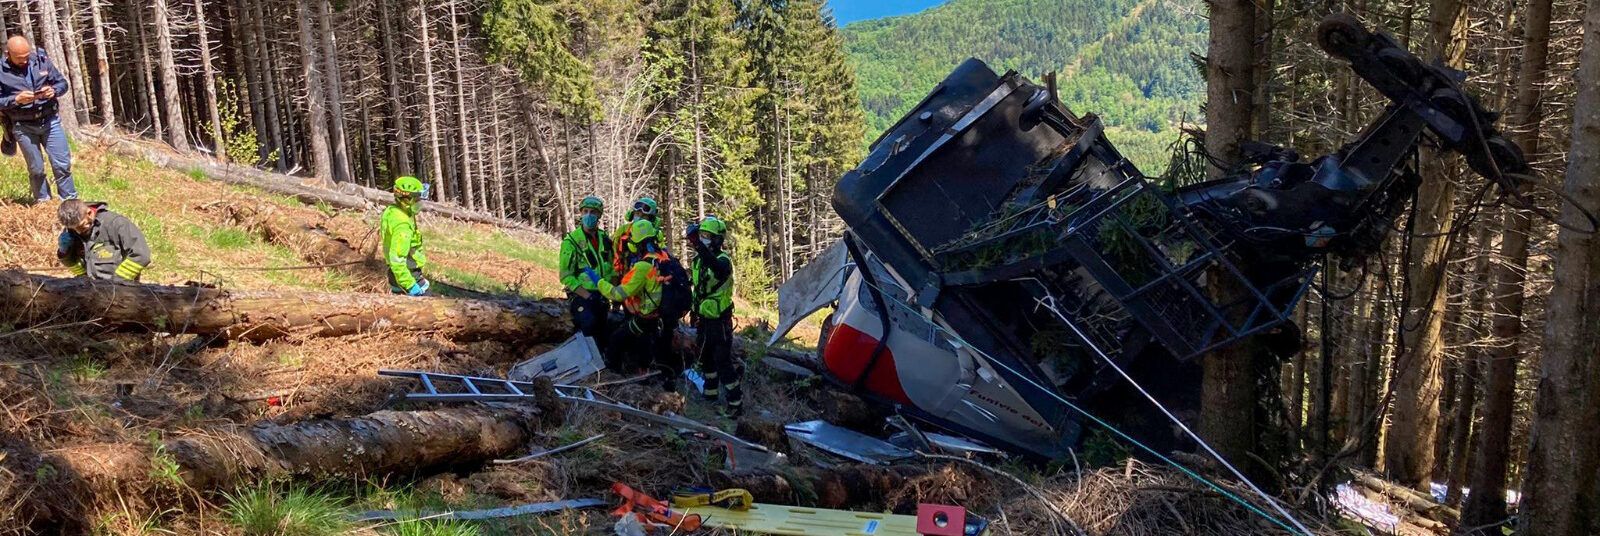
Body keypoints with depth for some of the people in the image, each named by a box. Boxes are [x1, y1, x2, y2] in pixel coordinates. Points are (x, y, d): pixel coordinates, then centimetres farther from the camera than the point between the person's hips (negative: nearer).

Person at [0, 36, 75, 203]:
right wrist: (16, 99, -22)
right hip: (23, 126, -1)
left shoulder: (41, 60, -2)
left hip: (50, 120, 1)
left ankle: (71, 201, 14)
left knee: (63, 163, 2)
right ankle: (43, 202, 21)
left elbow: (62, 83, 6)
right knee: (36, 169, 8)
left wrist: (54, 91, -15)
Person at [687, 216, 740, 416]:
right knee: (706, 358, 20)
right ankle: (711, 393, 38)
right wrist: (694, 310, 23)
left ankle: (735, 403, -1)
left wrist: (698, 244, -55)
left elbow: (717, 267, -46)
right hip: (703, 318, 8)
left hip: (720, 320, -8)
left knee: (723, 362, -8)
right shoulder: (698, 259, 6)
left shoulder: (723, 259, -19)